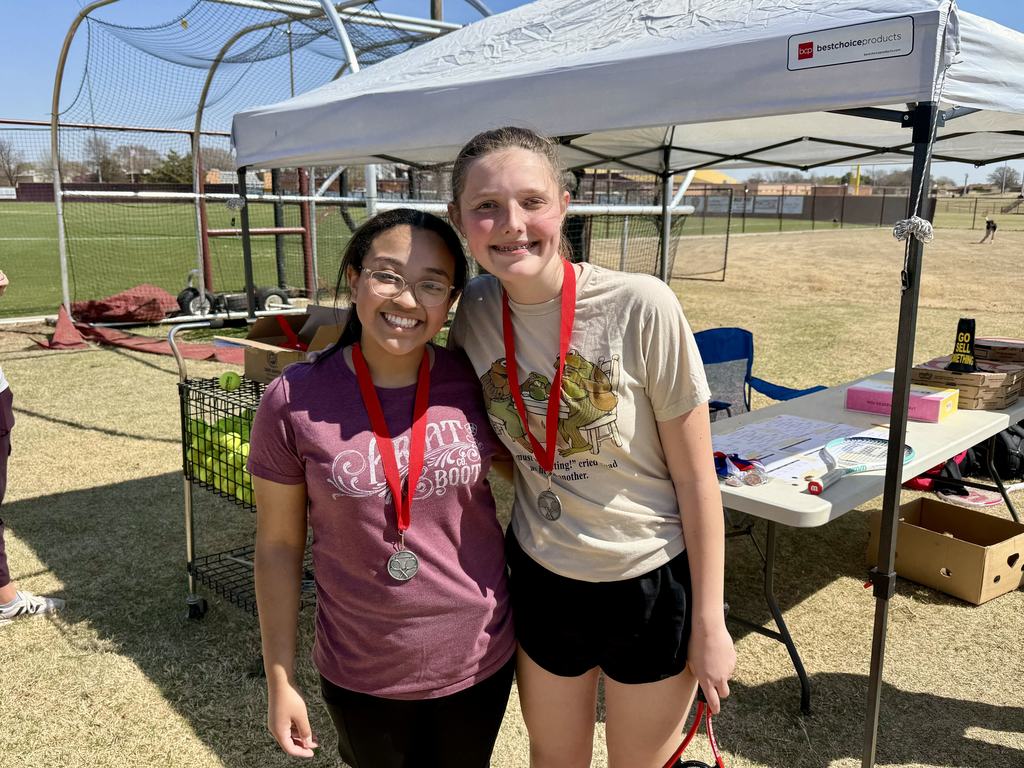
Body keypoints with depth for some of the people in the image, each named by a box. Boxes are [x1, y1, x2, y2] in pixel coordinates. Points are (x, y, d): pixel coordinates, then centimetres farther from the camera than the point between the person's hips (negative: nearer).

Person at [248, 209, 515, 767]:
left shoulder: (475, 384, -11)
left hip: (481, 659, 2)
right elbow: (278, 546, -5)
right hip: (360, 677, -1)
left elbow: (514, 468, 9)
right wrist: (280, 681, -2)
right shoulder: (293, 402, -15)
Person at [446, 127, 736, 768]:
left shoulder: (641, 307, -23)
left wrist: (709, 624, -9)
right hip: (540, 577, 4)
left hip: (651, 585, -3)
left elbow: (697, 479, -14)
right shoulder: (475, 310, -10)